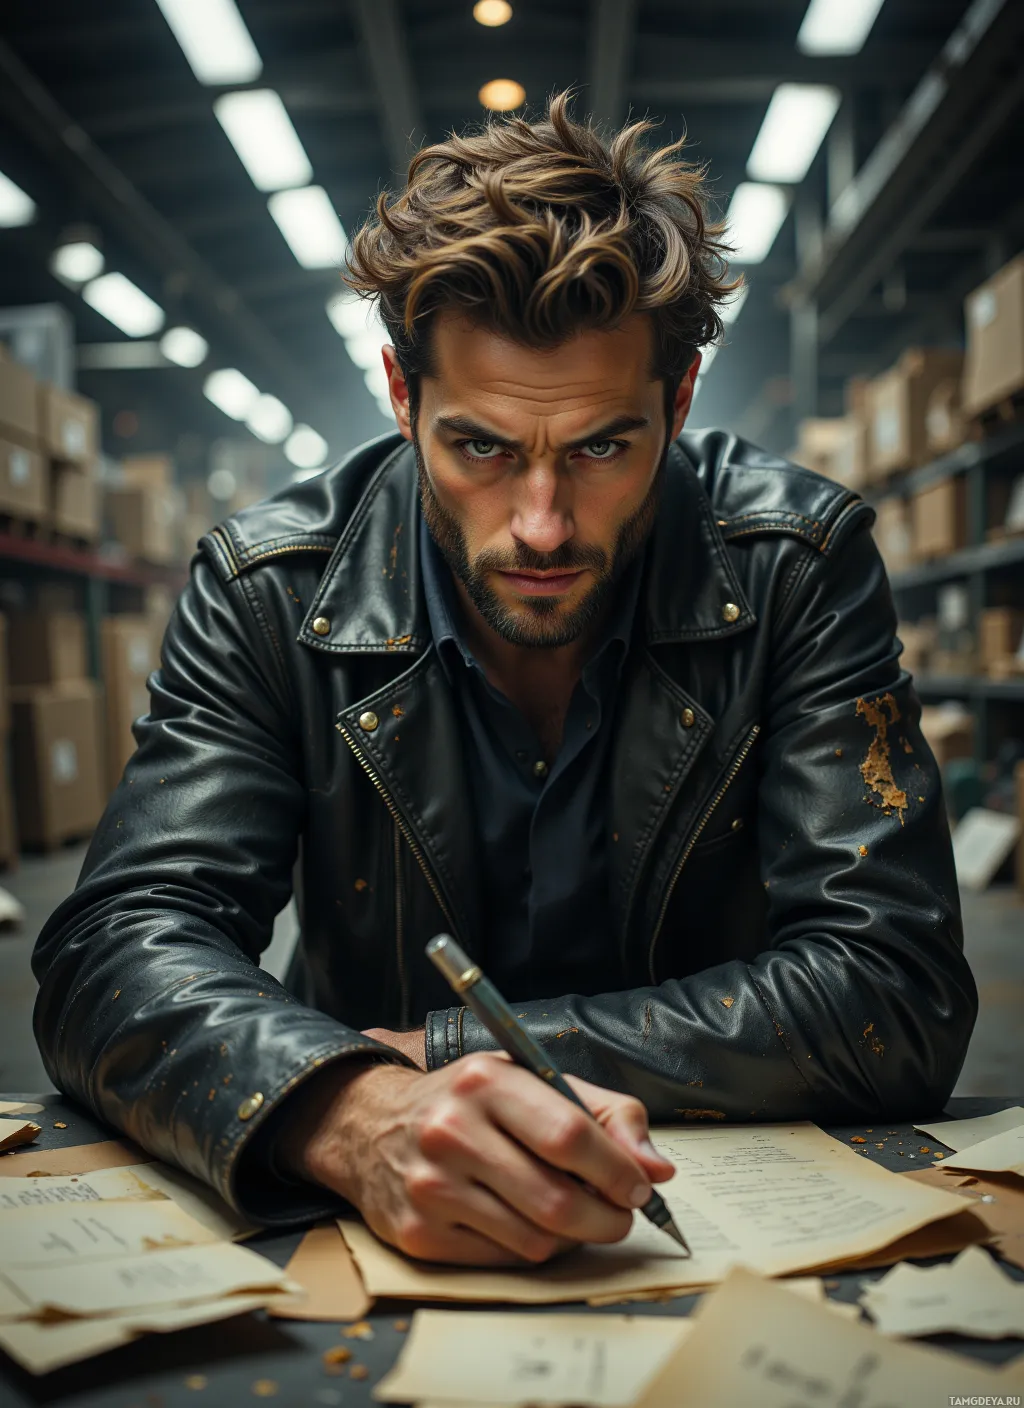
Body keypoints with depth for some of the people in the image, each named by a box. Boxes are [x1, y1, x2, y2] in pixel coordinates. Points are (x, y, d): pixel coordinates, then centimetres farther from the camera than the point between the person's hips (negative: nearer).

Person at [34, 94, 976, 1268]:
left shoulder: (798, 564, -12)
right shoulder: (269, 590, -9)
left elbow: (898, 997, -16)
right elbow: (117, 953, -16)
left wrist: (433, 1050, -19)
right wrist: (354, 1112, -38)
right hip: (372, 1239, 1)